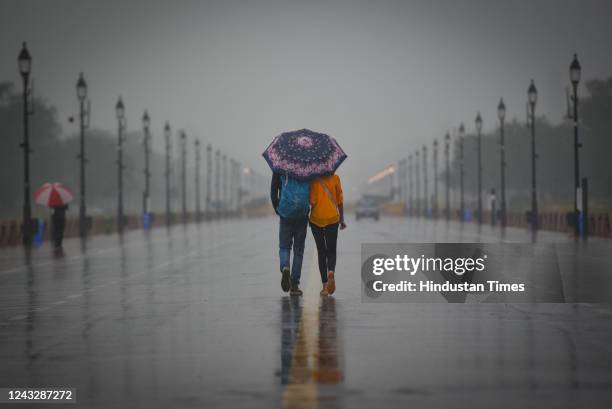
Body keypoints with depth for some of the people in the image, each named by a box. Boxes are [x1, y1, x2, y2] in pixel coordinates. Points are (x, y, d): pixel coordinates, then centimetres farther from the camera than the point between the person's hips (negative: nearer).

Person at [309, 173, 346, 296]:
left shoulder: (313, 180, -5)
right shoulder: (335, 178, 0)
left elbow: (312, 201, -11)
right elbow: (340, 200, 4)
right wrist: (341, 219, 13)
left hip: (316, 220, 0)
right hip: (332, 219, 0)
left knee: (321, 252, 9)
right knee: (331, 251, 9)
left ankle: (325, 285, 4)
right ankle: (331, 271, -23)